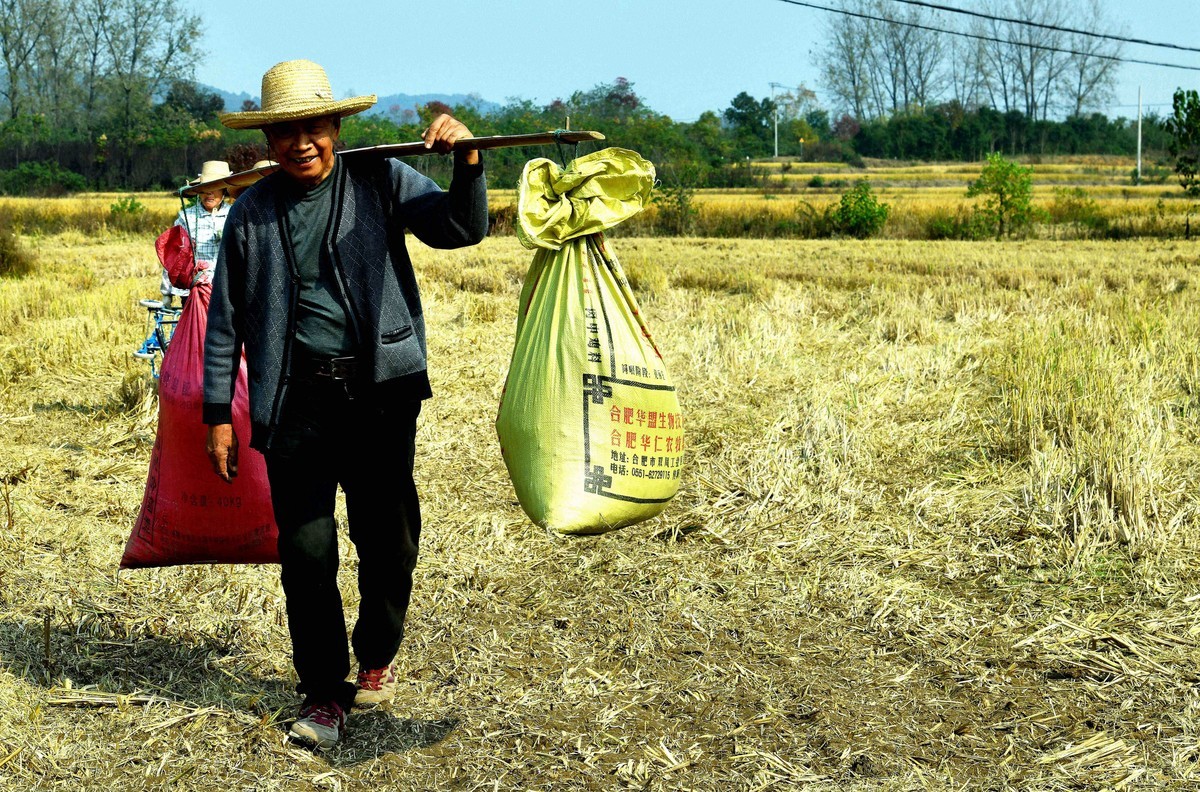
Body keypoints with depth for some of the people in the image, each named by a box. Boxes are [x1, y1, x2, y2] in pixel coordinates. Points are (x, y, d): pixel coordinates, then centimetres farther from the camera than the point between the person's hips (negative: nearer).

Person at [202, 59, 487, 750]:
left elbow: (460, 228, -6)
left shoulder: (382, 182, 4)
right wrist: (219, 413, 8)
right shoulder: (251, 214, 8)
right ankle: (325, 694, 13)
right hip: (295, 402, 1)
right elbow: (227, 321, 11)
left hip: (381, 390, -1)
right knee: (307, 551, 0)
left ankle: (377, 658, 33)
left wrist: (468, 163, -25)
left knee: (388, 540, 8)